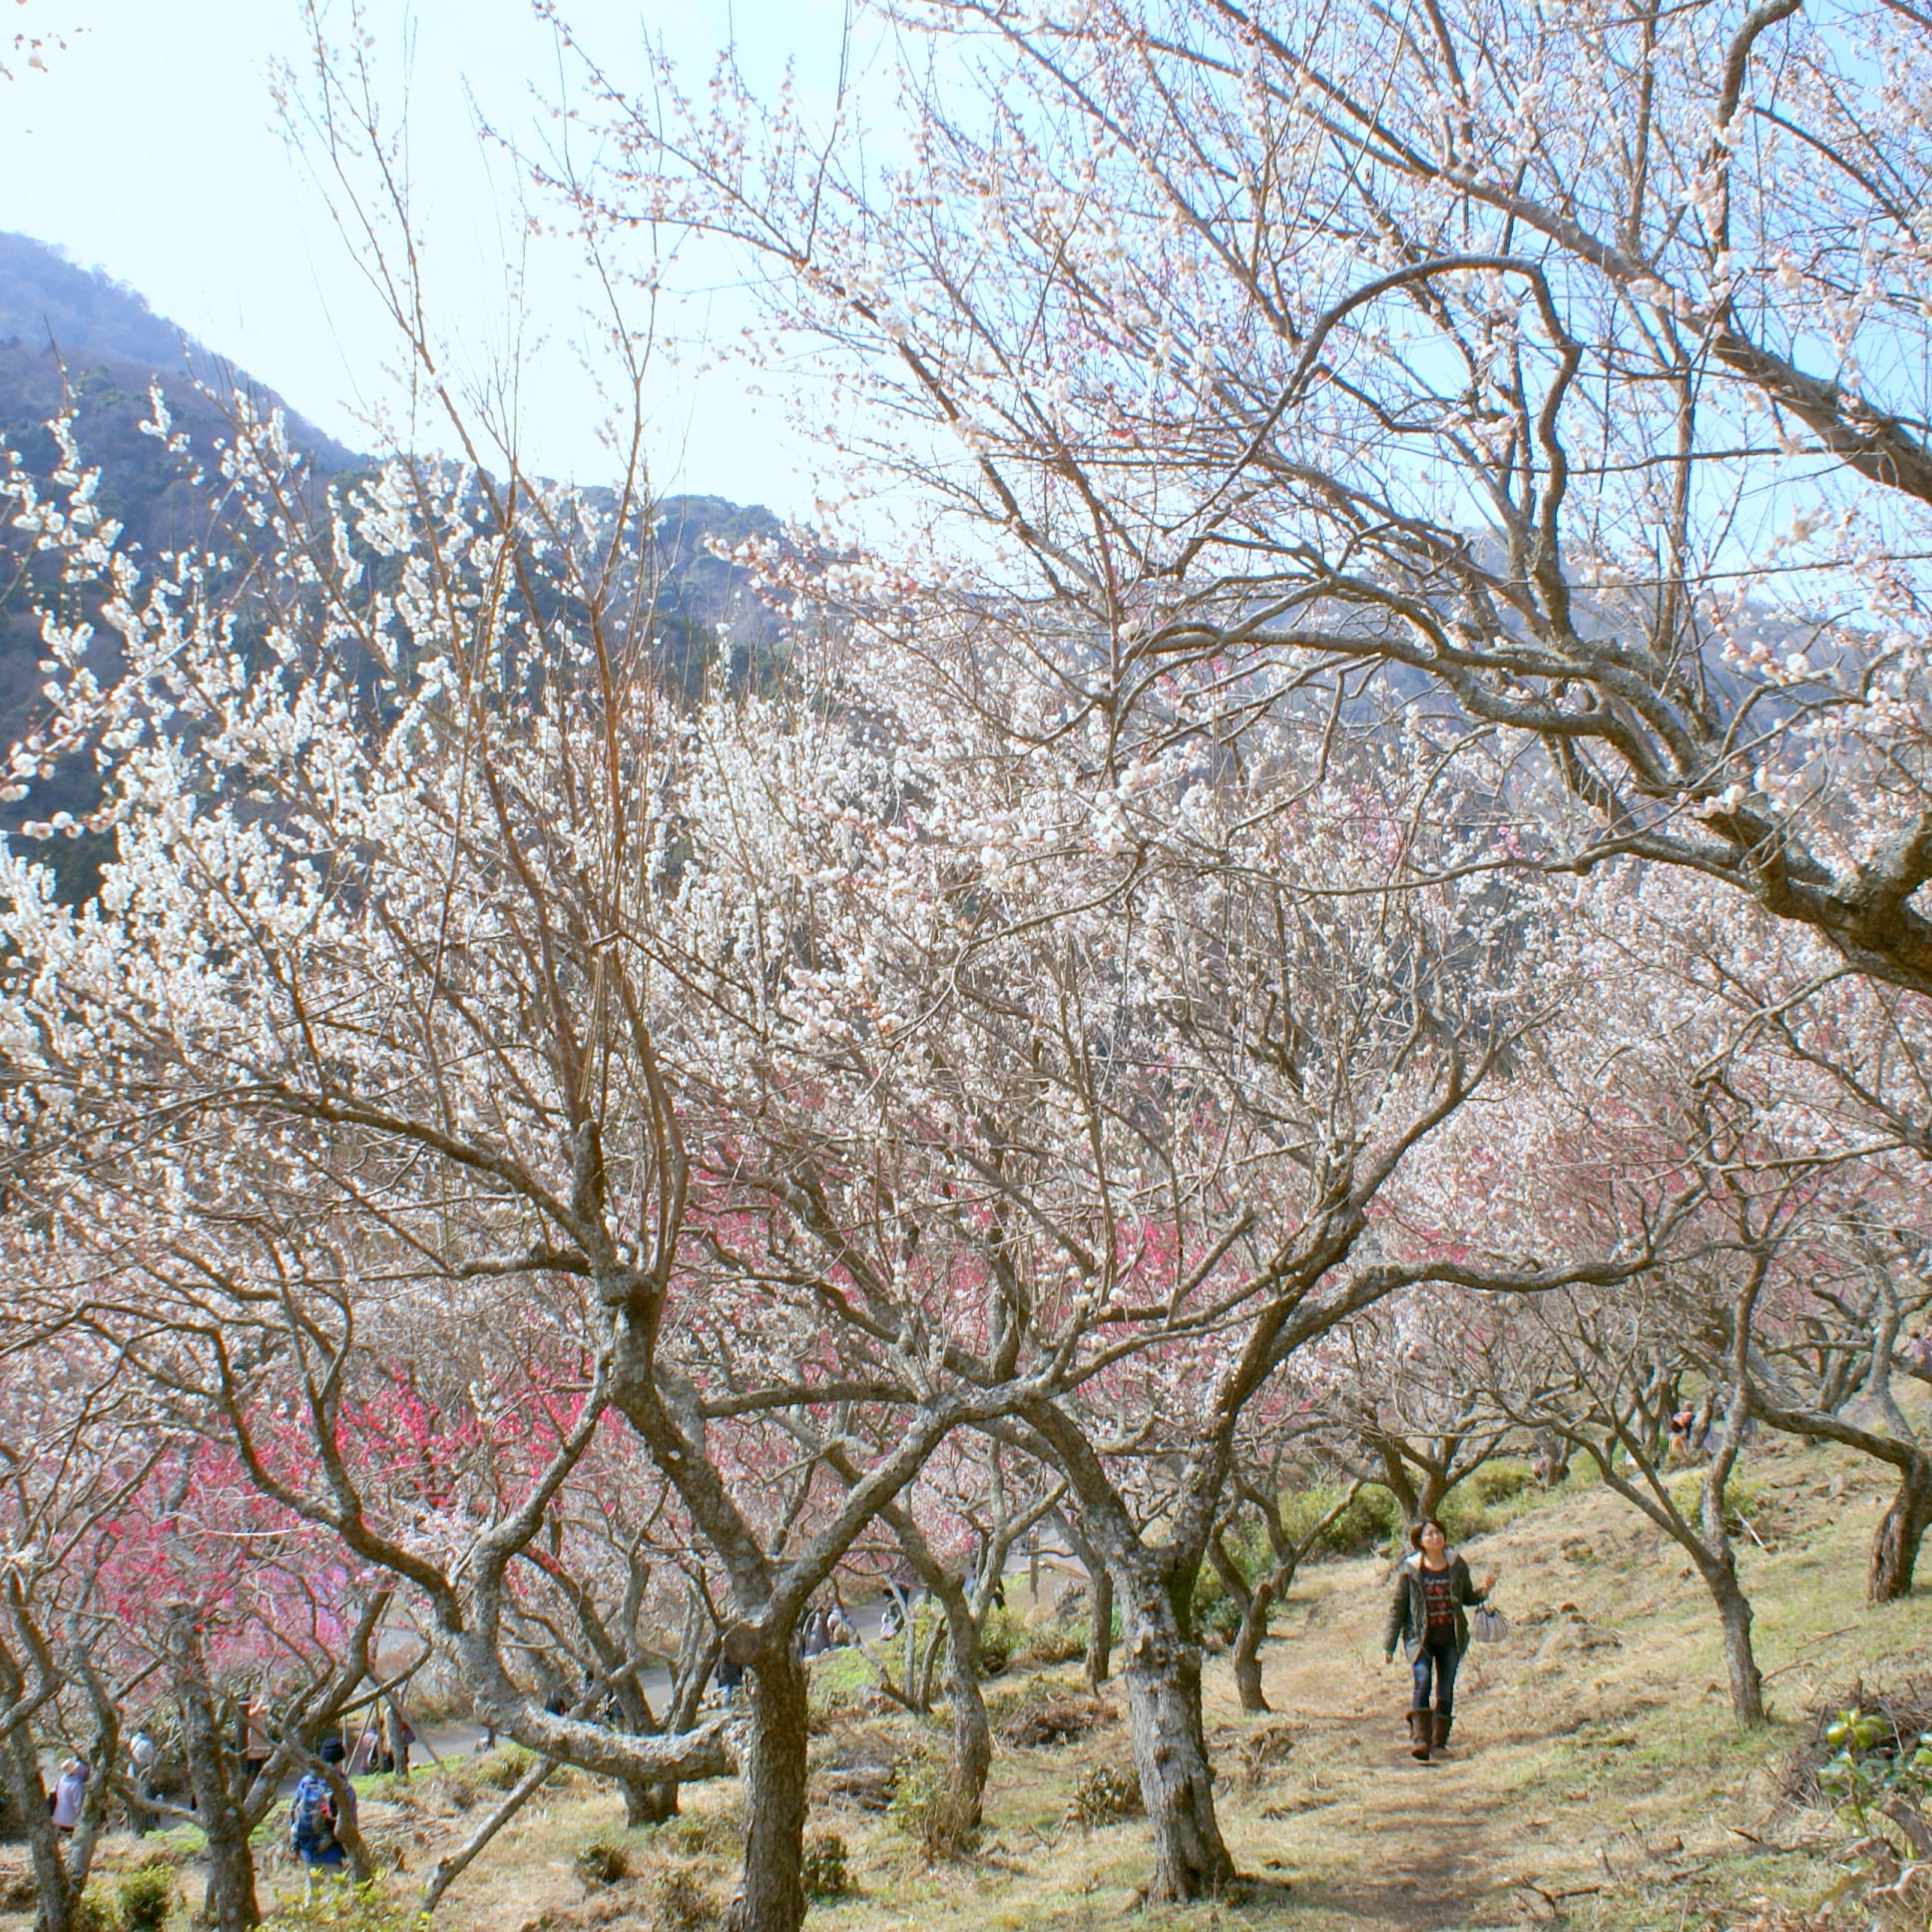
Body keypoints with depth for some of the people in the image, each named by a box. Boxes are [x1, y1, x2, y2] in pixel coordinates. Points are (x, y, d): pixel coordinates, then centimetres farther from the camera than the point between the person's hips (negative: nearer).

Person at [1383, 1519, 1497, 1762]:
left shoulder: (1456, 1565, 3)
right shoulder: (1410, 1570, -4)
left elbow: (1467, 1597, 15)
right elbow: (1397, 1607, 1)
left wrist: (1484, 1591, -7)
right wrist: (1388, 1646, 0)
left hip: (1450, 1637, 3)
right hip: (1420, 1636, -3)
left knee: (1446, 1690, 4)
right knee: (1422, 1681, -20)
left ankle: (1439, 1741, 16)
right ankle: (1419, 1740, -23)